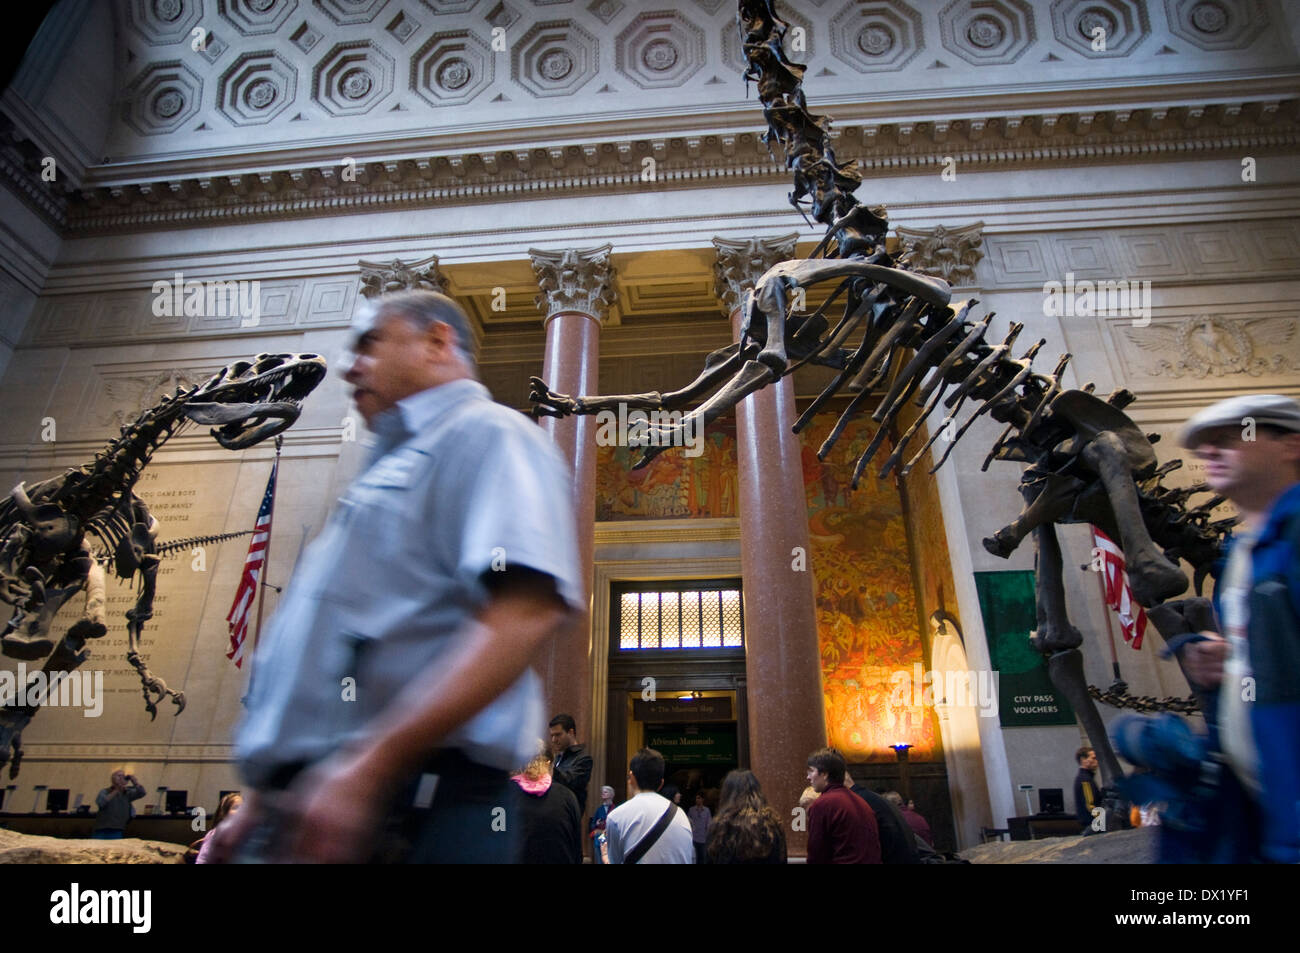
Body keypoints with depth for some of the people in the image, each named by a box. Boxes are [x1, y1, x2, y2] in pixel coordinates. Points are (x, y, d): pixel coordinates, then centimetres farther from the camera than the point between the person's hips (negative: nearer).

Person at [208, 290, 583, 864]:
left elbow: (525, 612, -24)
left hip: (409, 811, -8)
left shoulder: (484, 434, -7)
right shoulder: (392, 464, 22)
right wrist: (261, 797, 21)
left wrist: (367, 764, -26)